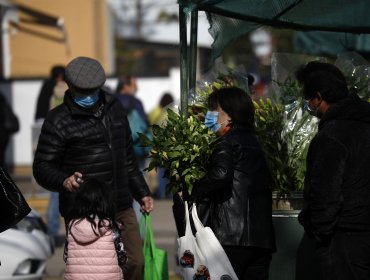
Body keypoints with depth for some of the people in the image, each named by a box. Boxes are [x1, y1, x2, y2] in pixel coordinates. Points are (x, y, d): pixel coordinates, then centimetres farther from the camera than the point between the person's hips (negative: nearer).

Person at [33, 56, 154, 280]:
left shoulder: (114, 108, 14)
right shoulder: (59, 121, -6)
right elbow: (42, 167, -7)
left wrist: (142, 192, 24)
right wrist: (64, 181, -27)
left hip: (121, 209, 6)